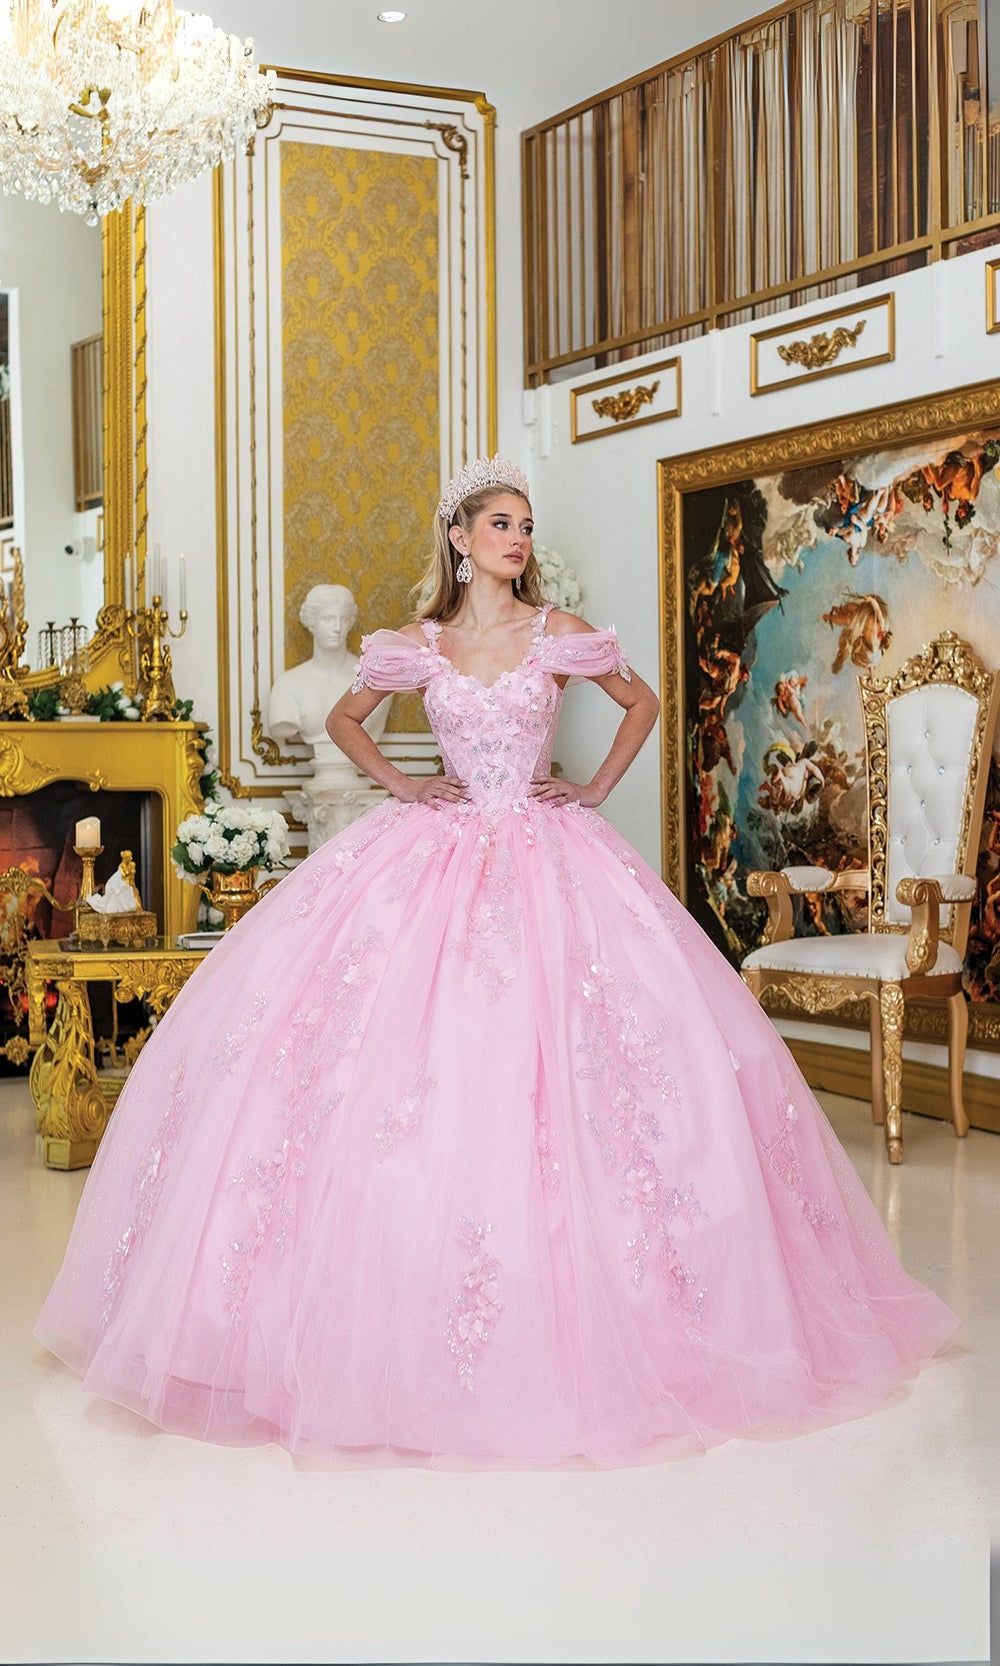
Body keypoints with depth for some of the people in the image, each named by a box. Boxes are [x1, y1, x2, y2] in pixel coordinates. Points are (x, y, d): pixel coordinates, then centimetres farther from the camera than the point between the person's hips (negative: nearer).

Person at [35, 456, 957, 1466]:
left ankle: (567, 1300, 6)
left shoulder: (557, 635, 4)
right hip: (436, 853, 1)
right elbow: (344, 720, 21)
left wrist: (596, 789, 7)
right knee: (409, 1037, -7)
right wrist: (399, 785, 8)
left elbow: (643, 702, 17)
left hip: (545, 856, -1)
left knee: (546, 1062, -6)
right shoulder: (416, 646, 6)